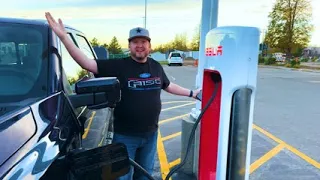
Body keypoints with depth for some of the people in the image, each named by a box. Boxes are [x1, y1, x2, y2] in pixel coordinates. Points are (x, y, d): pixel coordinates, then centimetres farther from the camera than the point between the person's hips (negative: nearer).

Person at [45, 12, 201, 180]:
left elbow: (168, 86, 19)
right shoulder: (118, 66, -12)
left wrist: (192, 93, 26)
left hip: (150, 134, 4)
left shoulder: (156, 66, 3)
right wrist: (63, 36, -30)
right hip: (125, 135, -4)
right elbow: (86, 63, -20)